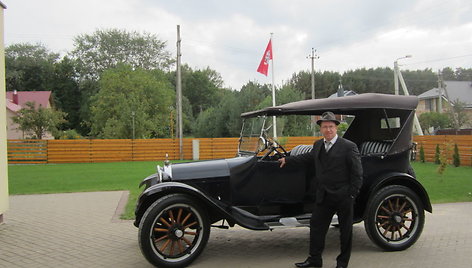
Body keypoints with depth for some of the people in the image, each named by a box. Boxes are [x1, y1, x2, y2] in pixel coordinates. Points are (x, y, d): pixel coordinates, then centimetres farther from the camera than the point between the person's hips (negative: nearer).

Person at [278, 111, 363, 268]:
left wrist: (352, 195, -13)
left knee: (345, 230, 9)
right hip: (323, 196, 6)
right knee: (316, 226, 11)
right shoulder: (318, 145, 8)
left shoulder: (349, 147, -11)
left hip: (343, 196, -5)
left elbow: (357, 174, -10)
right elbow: (308, 158, 27)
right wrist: (287, 160, 26)